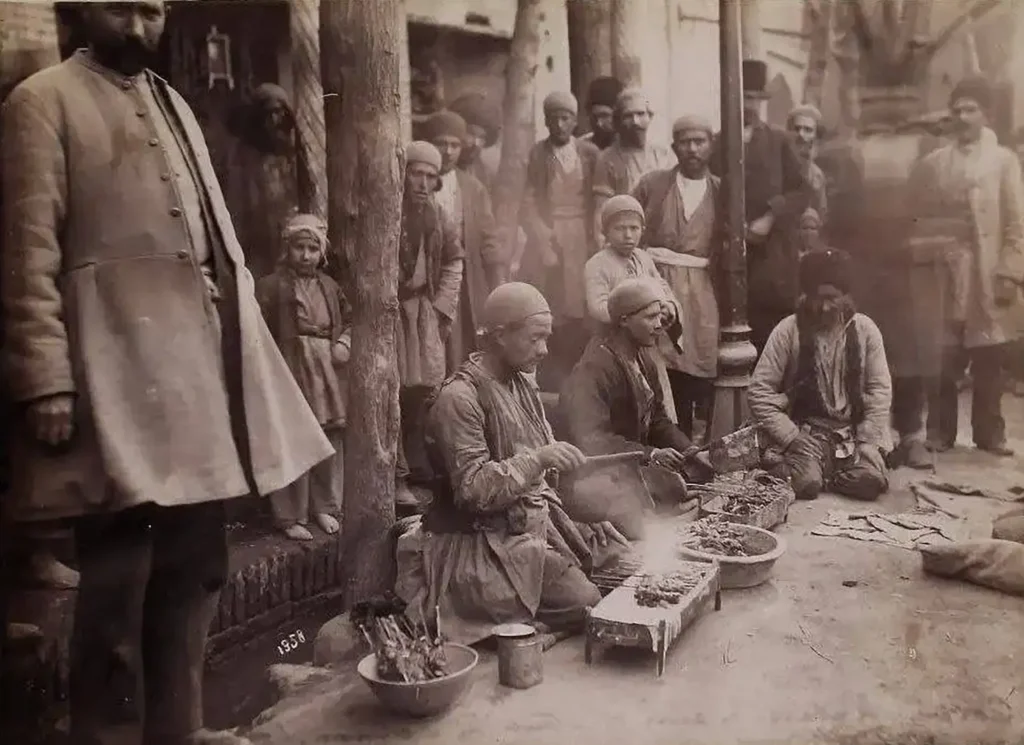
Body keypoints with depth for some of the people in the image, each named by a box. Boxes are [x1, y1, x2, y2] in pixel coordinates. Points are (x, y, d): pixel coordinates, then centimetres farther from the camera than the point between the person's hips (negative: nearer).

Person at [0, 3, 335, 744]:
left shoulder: (172, 103, 21)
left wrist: (236, 343, 15)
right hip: (116, 362, -7)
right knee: (117, 580, -1)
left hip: (200, 357, 7)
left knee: (194, 566, 13)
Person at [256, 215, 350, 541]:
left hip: (328, 374, 5)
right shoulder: (272, 286, -6)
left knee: (330, 442, 11)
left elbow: (348, 321, 20)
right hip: (291, 373, -5)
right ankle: (291, 517, 9)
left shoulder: (329, 286, 10)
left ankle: (325, 507, 26)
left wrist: (344, 343, 1)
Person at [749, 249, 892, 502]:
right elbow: (761, 391, -7)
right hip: (806, 430, -2)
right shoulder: (788, 330, -5)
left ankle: (832, 471, 7)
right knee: (806, 484, -29)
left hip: (854, 429, 2)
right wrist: (790, 438, -14)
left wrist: (866, 442, -9)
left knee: (870, 480, -25)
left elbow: (880, 391, 2)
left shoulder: (865, 329, 1)